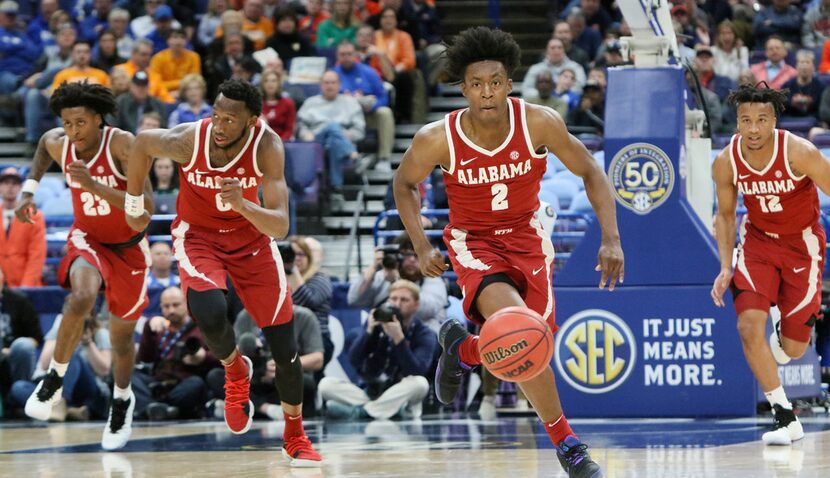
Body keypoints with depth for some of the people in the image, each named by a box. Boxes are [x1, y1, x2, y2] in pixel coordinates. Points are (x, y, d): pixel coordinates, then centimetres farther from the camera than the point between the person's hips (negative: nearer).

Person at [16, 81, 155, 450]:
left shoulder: (122, 145, -28)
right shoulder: (57, 143, -15)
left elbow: (146, 208, -34)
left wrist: (95, 186, -43)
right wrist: (29, 189, 3)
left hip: (128, 247, -1)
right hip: (87, 239, 1)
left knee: (121, 337, 11)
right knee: (82, 297, -32)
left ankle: (122, 399, 43)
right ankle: (54, 378, -11)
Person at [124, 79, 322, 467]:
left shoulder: (267, 146, -27)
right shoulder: (188, 140, -28)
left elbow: (280, 227, -31)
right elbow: (142, 143, -3)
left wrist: (243, 205, -50)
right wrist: (134, 205, 7)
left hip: (250, 233, 1)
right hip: (198, 235, -1)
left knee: (285, 350, 0)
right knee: (210, 314, -31)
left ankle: (295, 436, 26)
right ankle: (235, 372, 5)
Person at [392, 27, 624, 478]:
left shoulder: (539, 123, -20)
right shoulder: (437, 140, -21)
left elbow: (590, 173, -6)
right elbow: (404, 183, 1)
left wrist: (611, 238, -17)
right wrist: (421, 245, -10)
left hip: (526, 238, 3)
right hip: (474, 242, -3)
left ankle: (461, 349, 36)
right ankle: (564, 441, -13)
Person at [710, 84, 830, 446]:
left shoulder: (799, 153, -27)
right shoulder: (726, 163, -16)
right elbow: (725, 215, 2)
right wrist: (726, 269, -8)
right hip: (758, 240, 2)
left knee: (794, 348, 2)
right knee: (749, 325, -20)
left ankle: (784, 336, 43)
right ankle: (784, 416, -9)